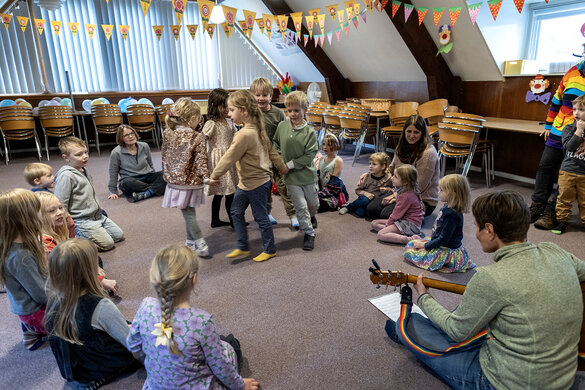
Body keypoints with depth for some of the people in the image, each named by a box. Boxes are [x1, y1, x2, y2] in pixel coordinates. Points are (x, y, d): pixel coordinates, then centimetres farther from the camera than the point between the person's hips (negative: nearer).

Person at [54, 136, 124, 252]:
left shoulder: (83, 170, 10)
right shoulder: (66, 176, -19)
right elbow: (60, 205, -19)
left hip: (98, 216, 9)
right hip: (81, 220, -9)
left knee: (119, 235, 9)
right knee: (107, 243, -14)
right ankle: (75, 236, 1)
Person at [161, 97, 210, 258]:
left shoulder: (167, 134, -1)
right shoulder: (197, 137, -13)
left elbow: (165, 156, 9)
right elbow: (201, 162, -15)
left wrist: (167, 174, 19)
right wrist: (206, 177, -8)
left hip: (175, 180, 2)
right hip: (192, 181, -2)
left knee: (188, 213, 7)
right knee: (189, 212, 13)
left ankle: (201, 245, 5)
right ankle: (191, 242, 25)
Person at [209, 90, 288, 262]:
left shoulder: (244, 134, -26)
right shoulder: (257, 129, 4)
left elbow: (229, 158, -21)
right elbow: (271, 150, 12)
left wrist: (214, 175, -10)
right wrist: (282, 167, 22)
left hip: (256, 184, -10)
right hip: (245, 183, 10)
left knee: (260, 217, 6)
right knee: (236, 212, 16)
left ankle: (269, 250, 24)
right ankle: (243, 247, 27)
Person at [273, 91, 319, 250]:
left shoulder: (310, 131, -13)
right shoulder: (282, 126, -4)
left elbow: (309, 155, -16)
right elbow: (276, 143, 13)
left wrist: (289, 164, -17)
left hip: (308, 174, -1)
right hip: (291, 177, 1)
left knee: (313, 203, 19)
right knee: (300, 206, 2)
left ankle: (312, 216, 53)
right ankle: (308, 233, 19)